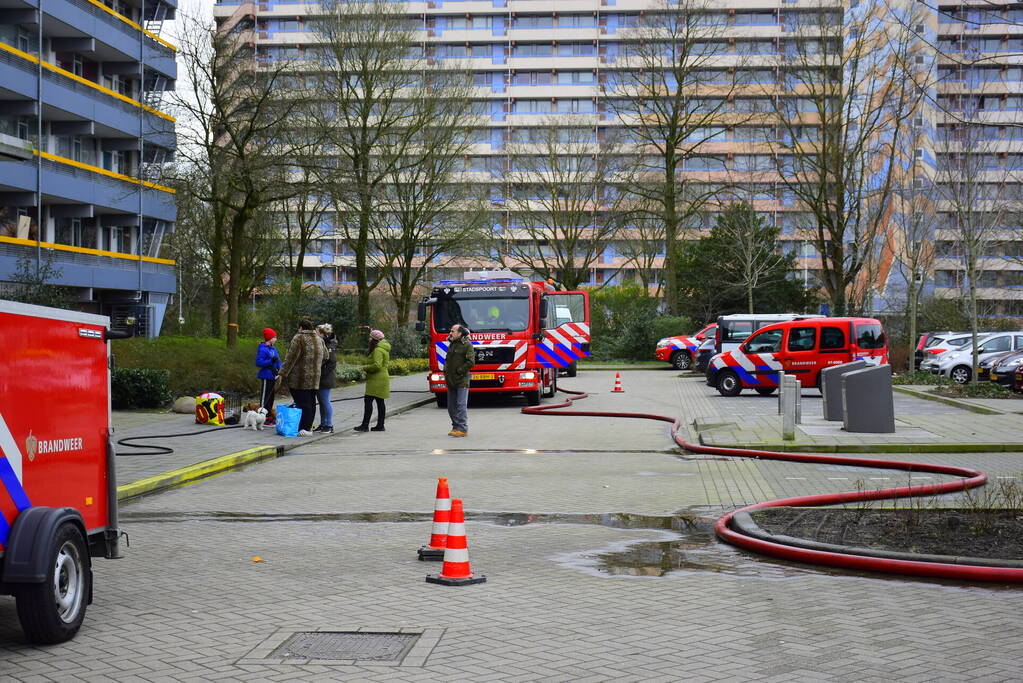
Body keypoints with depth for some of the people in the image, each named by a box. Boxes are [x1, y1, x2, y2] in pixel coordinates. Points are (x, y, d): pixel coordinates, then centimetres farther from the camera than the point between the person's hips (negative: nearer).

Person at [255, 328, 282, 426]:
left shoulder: (273, 348, 12)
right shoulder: (263, 349, -13)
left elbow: (278, 360, 17)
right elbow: (258, 362, -18)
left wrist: (279, 369, -1)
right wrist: (270, 361, -24)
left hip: (272, 376, 9)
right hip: (266, 377, -9)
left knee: (271, 397, 14)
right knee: (264, 398, -5)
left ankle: (269, 417, 23)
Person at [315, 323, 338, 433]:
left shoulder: (330, 345, -14)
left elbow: (332, 362, -18)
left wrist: (323, 373, -18)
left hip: (325, 379, -8)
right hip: (318, 379, 8)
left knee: (325, 401, -3)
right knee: (321, 402, 13)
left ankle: (329, 425, 4)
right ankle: (323, 424, 20)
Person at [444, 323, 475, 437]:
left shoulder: (467, 345, -7)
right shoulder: (451, 345, 16)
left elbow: (471, 362, -15)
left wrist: (459, 371, -14)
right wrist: (446, 370, 13)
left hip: (462, 381, -8)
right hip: (451, 381, 8)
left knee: (461, 405, -9)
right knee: (451, 406, 9)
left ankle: (462, 429, -7)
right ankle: (455, 427, 17)